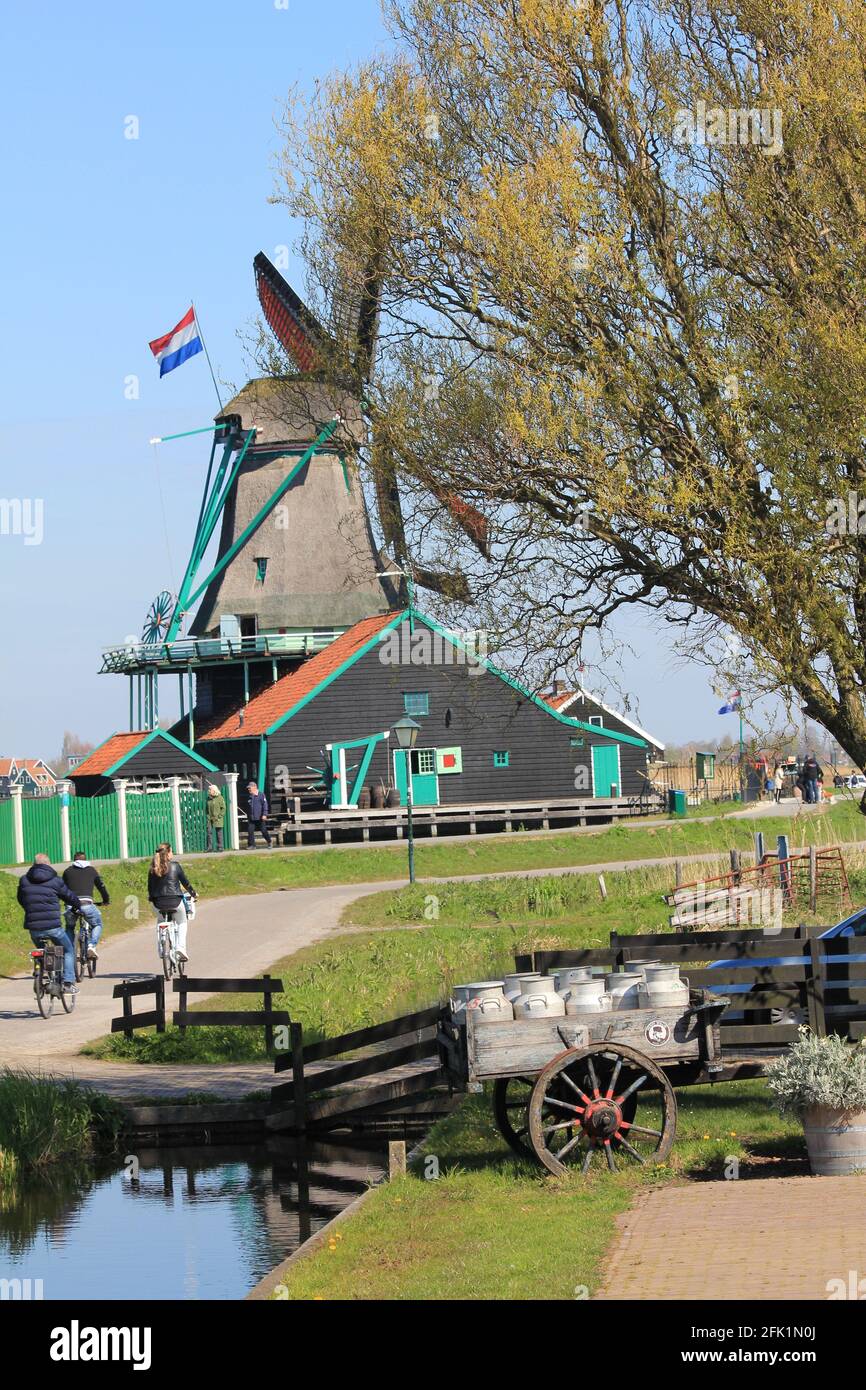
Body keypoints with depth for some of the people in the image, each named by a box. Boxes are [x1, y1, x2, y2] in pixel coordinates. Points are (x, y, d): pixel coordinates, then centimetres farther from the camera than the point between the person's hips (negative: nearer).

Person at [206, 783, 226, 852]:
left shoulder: (220, 798, -5)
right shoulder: (209, 798, 12)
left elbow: (223, 808, -7)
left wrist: (219, 817, -12)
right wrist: (208, 816, 6)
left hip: (218, 819, -5)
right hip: (210, 818, 5)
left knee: (219, 833, 0)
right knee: (209, 832, -1)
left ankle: (220, 847, 6)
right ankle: (209, 847, 3)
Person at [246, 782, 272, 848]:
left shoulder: (261, 795, -3)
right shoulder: (250, 797, 14)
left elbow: (265, 805, -9)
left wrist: (264, 814, -17)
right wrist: (248, 817, 21)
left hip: (260, 818, -5)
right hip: (251, 819, 5)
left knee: (264, 830, 2)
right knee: (250, 831, -6)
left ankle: (269, 842, 22)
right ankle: (252, 845, -2)